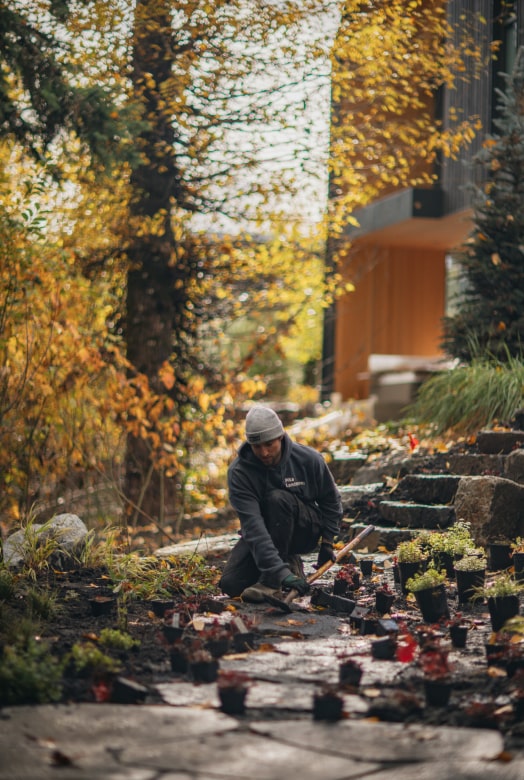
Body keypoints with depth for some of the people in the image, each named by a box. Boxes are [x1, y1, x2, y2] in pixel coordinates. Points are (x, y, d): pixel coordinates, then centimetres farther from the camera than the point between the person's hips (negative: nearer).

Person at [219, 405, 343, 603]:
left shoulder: (308, 459, -16)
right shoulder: (238, 472, -22)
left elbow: (331, 501, 4)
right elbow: (252, 525, -33)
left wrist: (327, 542, -2)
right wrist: (280, 571, -43)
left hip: (305, 533, -1)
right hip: (261, 534, 2)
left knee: (277, 498, -32)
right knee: (231, 585, -17)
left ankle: (271, 582, -27)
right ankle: (289, 564, 10)